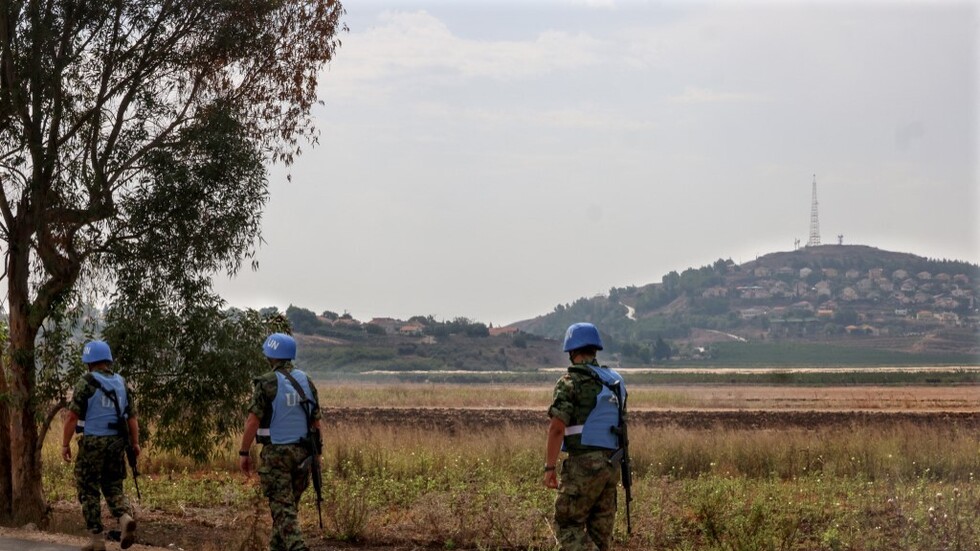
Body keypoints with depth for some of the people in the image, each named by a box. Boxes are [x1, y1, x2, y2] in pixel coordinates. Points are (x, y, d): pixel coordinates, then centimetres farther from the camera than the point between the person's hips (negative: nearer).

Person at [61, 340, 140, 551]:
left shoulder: (86, 383, -9)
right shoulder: (121, 383, 8)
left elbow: (73, 416, -13)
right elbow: (132, 416, 7)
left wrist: (65, 444, -7)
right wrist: (135, 443, 11)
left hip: (92, 443, -5)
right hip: (116, 442, 5)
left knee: (89, 491, 6)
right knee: (113, 487, 14)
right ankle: (126, 518, -15)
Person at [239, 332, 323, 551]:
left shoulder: (267, 383, -12)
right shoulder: (305, 380, 5)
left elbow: (253, 421, -15)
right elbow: (316, 420, 7)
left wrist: (244, 452, -7)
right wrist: (317, 451, 15)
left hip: (276, 452, -5)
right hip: (302, 452, 6)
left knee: (283, 507, -5)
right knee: (289, 504, 18)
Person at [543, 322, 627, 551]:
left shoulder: (570, 381, -9)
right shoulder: (616, 381, 13)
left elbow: (557, 427, -15)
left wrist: (549, 467, -12)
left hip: (583, 463, -7)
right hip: (612, 463, 7)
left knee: (567, 525, -1)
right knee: (600, 528, 13)